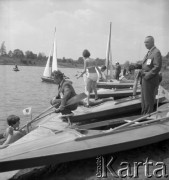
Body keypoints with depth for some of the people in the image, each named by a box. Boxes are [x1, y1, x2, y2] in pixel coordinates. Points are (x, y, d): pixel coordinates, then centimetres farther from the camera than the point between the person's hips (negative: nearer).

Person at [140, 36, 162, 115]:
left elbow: (157, 67, -19)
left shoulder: (156, 52, -10)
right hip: (144, 79, 9)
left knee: (149, 101, -2)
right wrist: (141, 72, 8)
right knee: (144, 100, 13)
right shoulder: (149, 53, 19)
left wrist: (147, 75, -19)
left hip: (150, 80, -9)